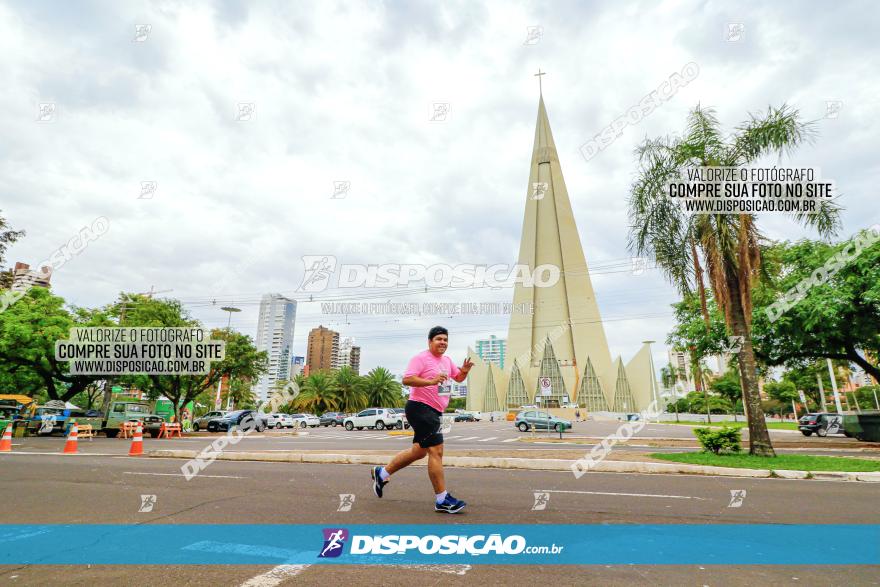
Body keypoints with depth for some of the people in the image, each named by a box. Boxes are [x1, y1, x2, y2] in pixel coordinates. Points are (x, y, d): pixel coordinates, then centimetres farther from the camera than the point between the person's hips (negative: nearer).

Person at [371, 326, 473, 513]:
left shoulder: (447, 360, 15)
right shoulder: (421, 358, -11)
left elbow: (458, 378, 27)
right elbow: (406, 379, -21)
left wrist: (464, 371, 4)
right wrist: (431, 381, -30)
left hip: (434, 412, 10)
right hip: (421, 408, -10)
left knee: (419, 451, 17)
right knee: (436, 451, -10)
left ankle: (382, 473, 32)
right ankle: (442, 500, -2)